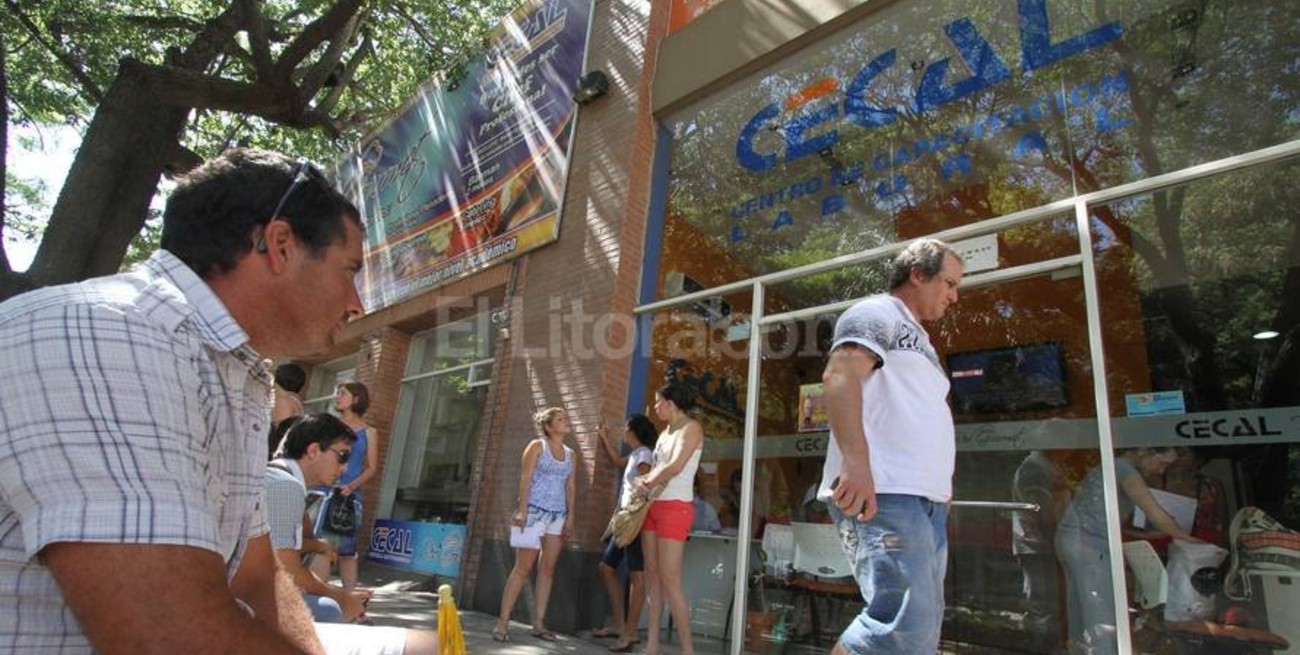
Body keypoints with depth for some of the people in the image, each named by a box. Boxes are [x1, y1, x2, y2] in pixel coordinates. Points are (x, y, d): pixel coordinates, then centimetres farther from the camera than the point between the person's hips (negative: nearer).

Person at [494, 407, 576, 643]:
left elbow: (570, 486, 12)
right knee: (523, 568, -5)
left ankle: (539, 623, 11)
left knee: (548, 569, 5)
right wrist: (522, 509, -16)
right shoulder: (537, 446, -1)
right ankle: (503, 621, 2)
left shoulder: (570, 454, 14)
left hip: (557, 515, 5)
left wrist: (570, 516, 4)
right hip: (534, 511, -5)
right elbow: (525, 478, -7)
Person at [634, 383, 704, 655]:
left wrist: (648, 483, -5)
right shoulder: (664, 432, 17)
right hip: (654, 506, 8)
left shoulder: (691, 428, -7)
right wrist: (645, 481, -6)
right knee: (652, 575, 7)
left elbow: (675, 467, -18)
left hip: (675, 507, -8)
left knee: (669, 579, -10)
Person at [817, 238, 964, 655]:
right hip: (884, 494, -10)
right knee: (906, 621, -19)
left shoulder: (916, 338, 30)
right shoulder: (877, 313, 0)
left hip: (926, 499, 10)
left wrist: (940, 482, 21)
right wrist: (855, 462, -29)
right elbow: (840, 376, -17)